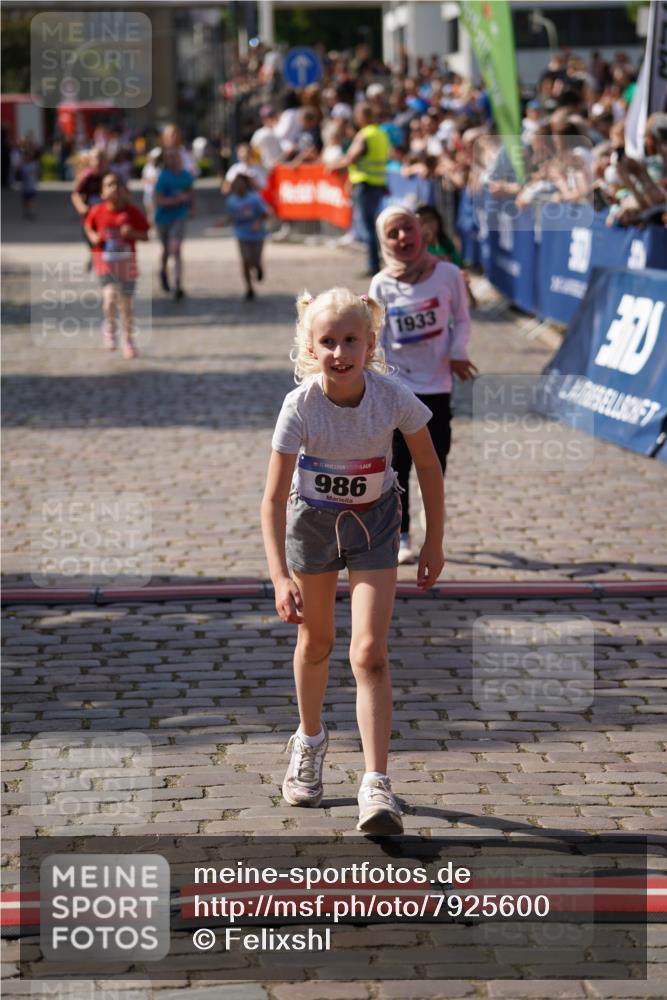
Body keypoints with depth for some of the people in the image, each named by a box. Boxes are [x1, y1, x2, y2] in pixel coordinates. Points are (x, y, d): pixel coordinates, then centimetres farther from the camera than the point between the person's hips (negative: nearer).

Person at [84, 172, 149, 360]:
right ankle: (109, 326, 9)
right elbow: (88, 226, 13)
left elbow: (145, 235, -2)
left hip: (127, 260, 1)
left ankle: (128, 338, 30)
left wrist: (132, 233, -22)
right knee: (110, 295, -22)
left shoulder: (133, 212, -7)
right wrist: (93, 237, -8)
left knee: (126, 302, 9)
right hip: (105, 260, -1)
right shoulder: (97, 211, -6)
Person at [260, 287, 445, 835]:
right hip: (313, 518, 1)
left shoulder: (393, 396, -24)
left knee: (370, 653, -13)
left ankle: (376, 785, -12)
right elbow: (274, 499, -26)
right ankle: (310, 741, 45)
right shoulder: (300, 406, -27)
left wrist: (434, 542, -3)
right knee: (317, 642, 18)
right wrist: (281, 577, -35)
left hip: (374, 521, -1)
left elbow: (428, 466, -7)